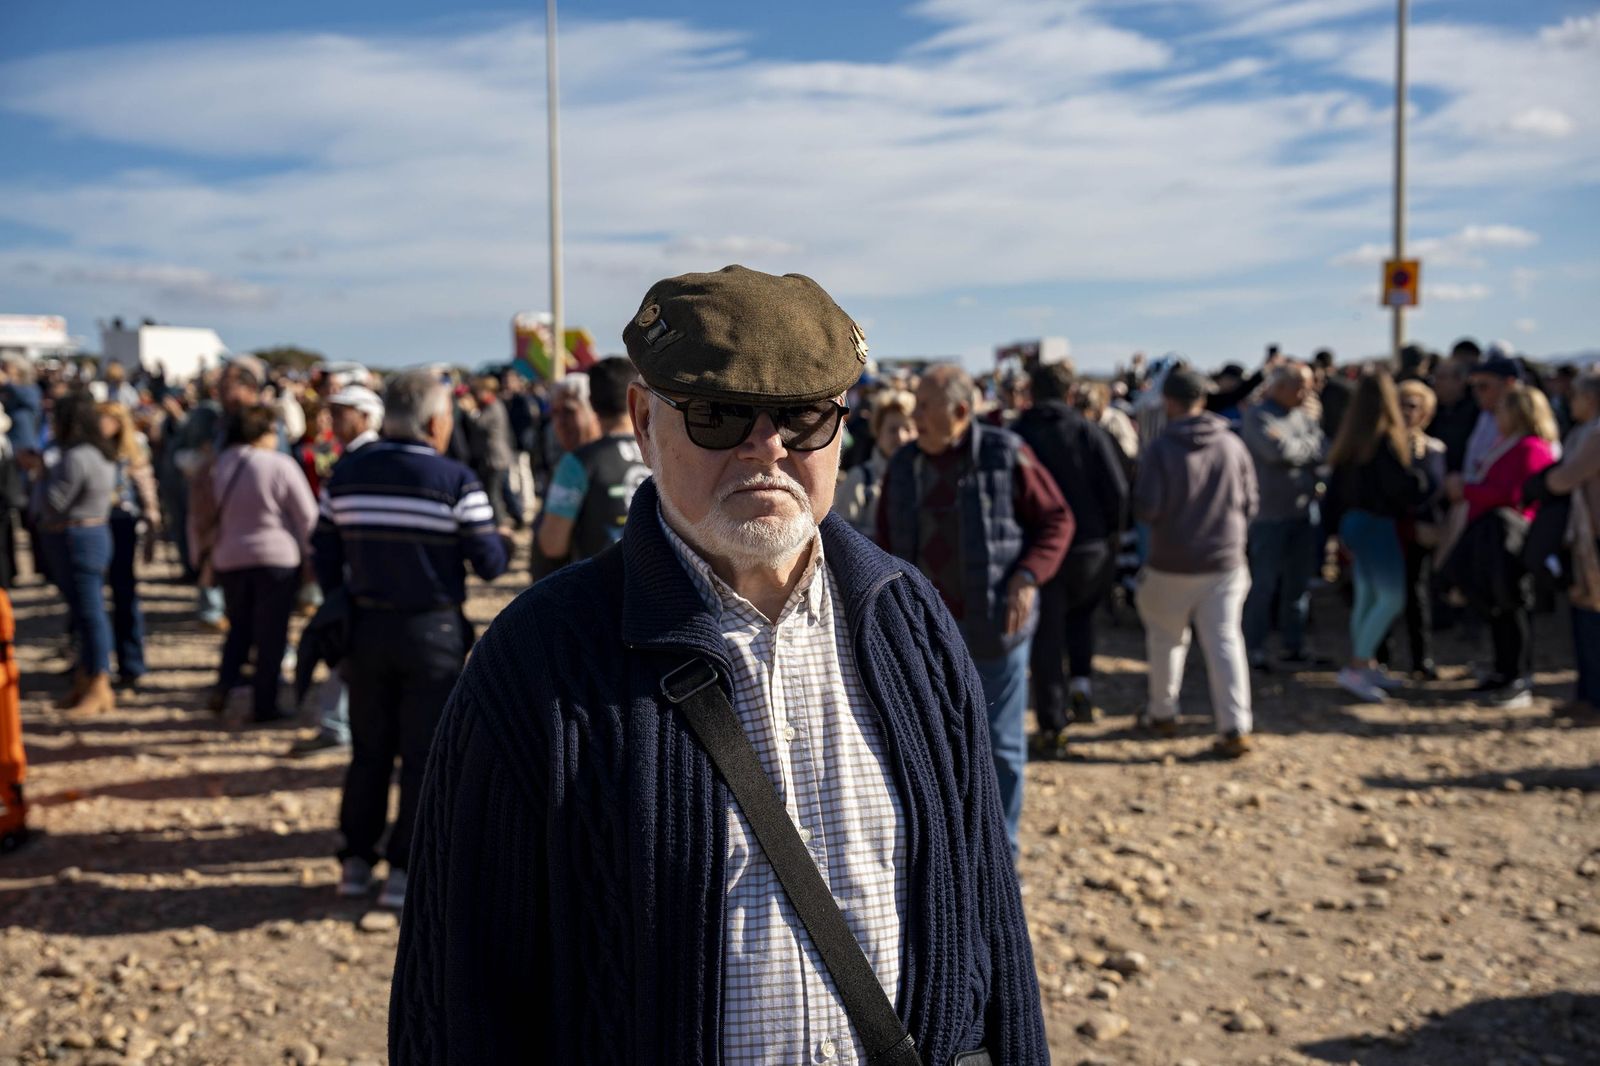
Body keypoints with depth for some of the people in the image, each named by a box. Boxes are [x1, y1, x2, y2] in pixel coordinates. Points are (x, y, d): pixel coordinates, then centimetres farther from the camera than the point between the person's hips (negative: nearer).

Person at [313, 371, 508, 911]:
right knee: (425, 755, 5)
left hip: (365, 629, 5)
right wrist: (500, 539, 10)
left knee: (369, 750, 17)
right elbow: (490, 563, -11)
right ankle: (405, 871, 8)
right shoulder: (456, 481, -12)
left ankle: (356, 861, 23)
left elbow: (324, 553, 7)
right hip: (432, 633, -4)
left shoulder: (346, 474, 3)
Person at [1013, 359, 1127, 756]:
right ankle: (1081, 680, 8)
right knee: (1080, 614, 28)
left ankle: (1051, 727, 7)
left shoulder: (1013, 437, 0)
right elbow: (1117, 490, -8)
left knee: (1045, 637, 6)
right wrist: (1110, 534, 6)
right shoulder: (1090, 432, -3)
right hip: (1089, 548, 0)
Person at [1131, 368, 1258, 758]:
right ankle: (1235, 728, -4)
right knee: (1225, 640, 2)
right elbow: (1251, 503, 5)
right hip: (1226, 561, 2)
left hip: (1171, 565, -2)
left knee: (1167, 638, 16)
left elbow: (1145, 508, -15)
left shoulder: (1161, 448, -12)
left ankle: (1162, 713, 29)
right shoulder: (1233, 444, -2)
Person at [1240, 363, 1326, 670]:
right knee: (1263, 583, -3)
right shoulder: (1258, 416, -7)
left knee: (1298, 584, 11)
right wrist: (1310, 446, -4)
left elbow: (1324, 451, 3)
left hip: (1304, 512, 6)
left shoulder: (1305, 416, 12)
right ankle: (1253, 648, 6)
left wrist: (1295, 448, -13)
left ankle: (1293, 646, 21)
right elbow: (1278, 450, -21)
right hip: (1270, 514, -6)